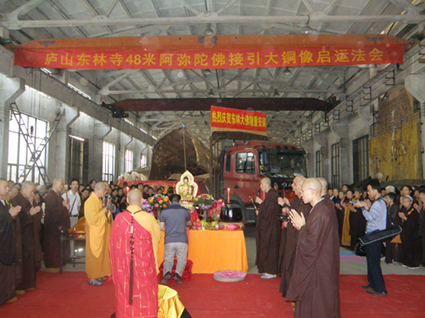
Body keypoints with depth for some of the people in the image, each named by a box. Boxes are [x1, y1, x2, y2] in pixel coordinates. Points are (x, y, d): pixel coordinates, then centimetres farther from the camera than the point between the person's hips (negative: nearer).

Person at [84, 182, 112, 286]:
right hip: (94, 233, -9)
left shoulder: (98, 200, 11)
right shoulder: (90, 202, -19)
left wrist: (106, 207, 2)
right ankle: (92, 278, 8)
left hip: (101, 232, 9)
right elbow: (93, 219, -24)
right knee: (94, 255, -1)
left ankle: (97, 275, 24)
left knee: (101, 253, 14)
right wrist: (103, 212, -15)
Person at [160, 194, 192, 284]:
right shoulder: (185, 211, 4)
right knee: (181, 259, 10)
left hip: (169, 240, 1)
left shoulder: (164, 211, 3)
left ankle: (167, 272, -14)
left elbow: (161, 227, 5)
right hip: (182, 240, 0)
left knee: (168, 259, 12)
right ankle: (178, 273, -14)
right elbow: (189, 224, 20)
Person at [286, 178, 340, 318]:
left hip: (319, 268, -10)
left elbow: (311, 243, -26)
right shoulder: (324, 208, 6)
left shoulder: (320, 213, -26)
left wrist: (302, 226, -13)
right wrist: (302, 226, 3)